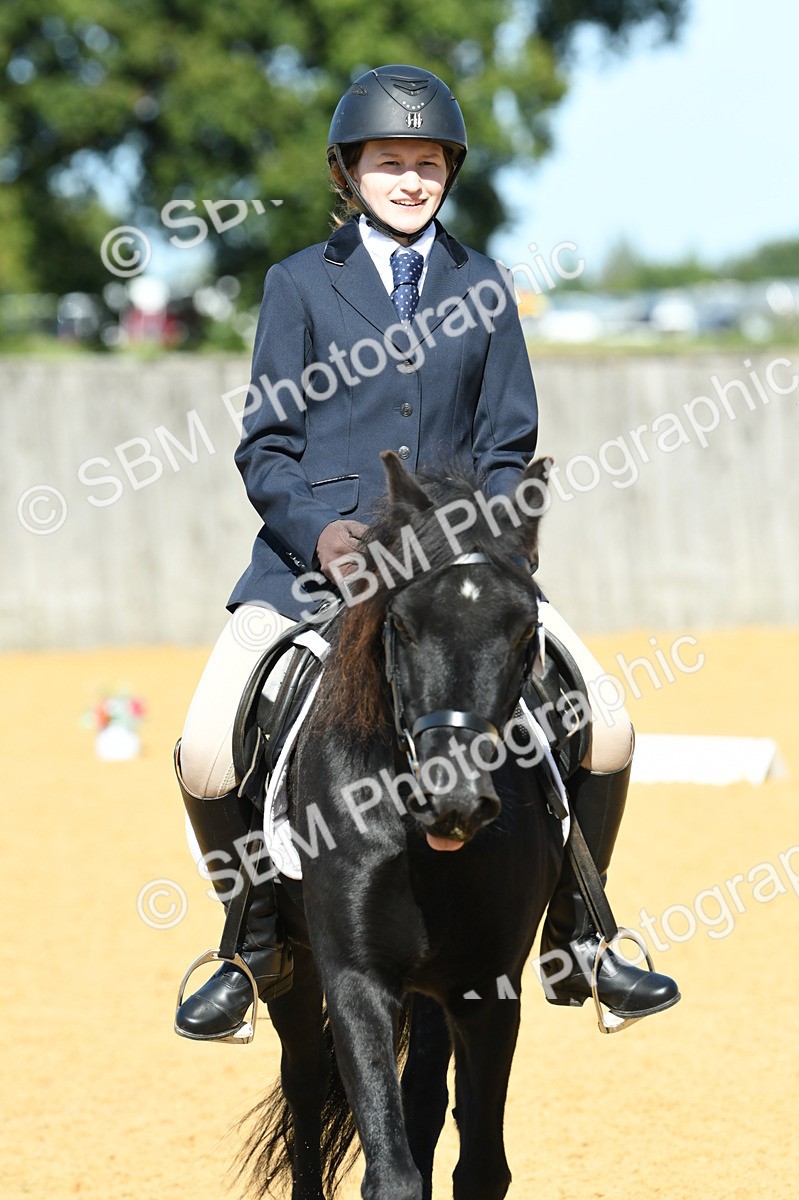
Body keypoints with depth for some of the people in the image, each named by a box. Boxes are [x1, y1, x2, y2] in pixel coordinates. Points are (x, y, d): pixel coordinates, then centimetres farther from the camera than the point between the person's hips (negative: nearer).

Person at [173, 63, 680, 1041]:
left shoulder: (482, 288, 12)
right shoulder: (299, 284, 6)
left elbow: (507, 444, 11)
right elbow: (266, 444, 2)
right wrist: (317, 530, -16)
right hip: (317, 554, -2)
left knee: (606, 731, -12)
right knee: (206, 759, -19)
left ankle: (573, 940, 8)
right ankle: (260, 942, 7)